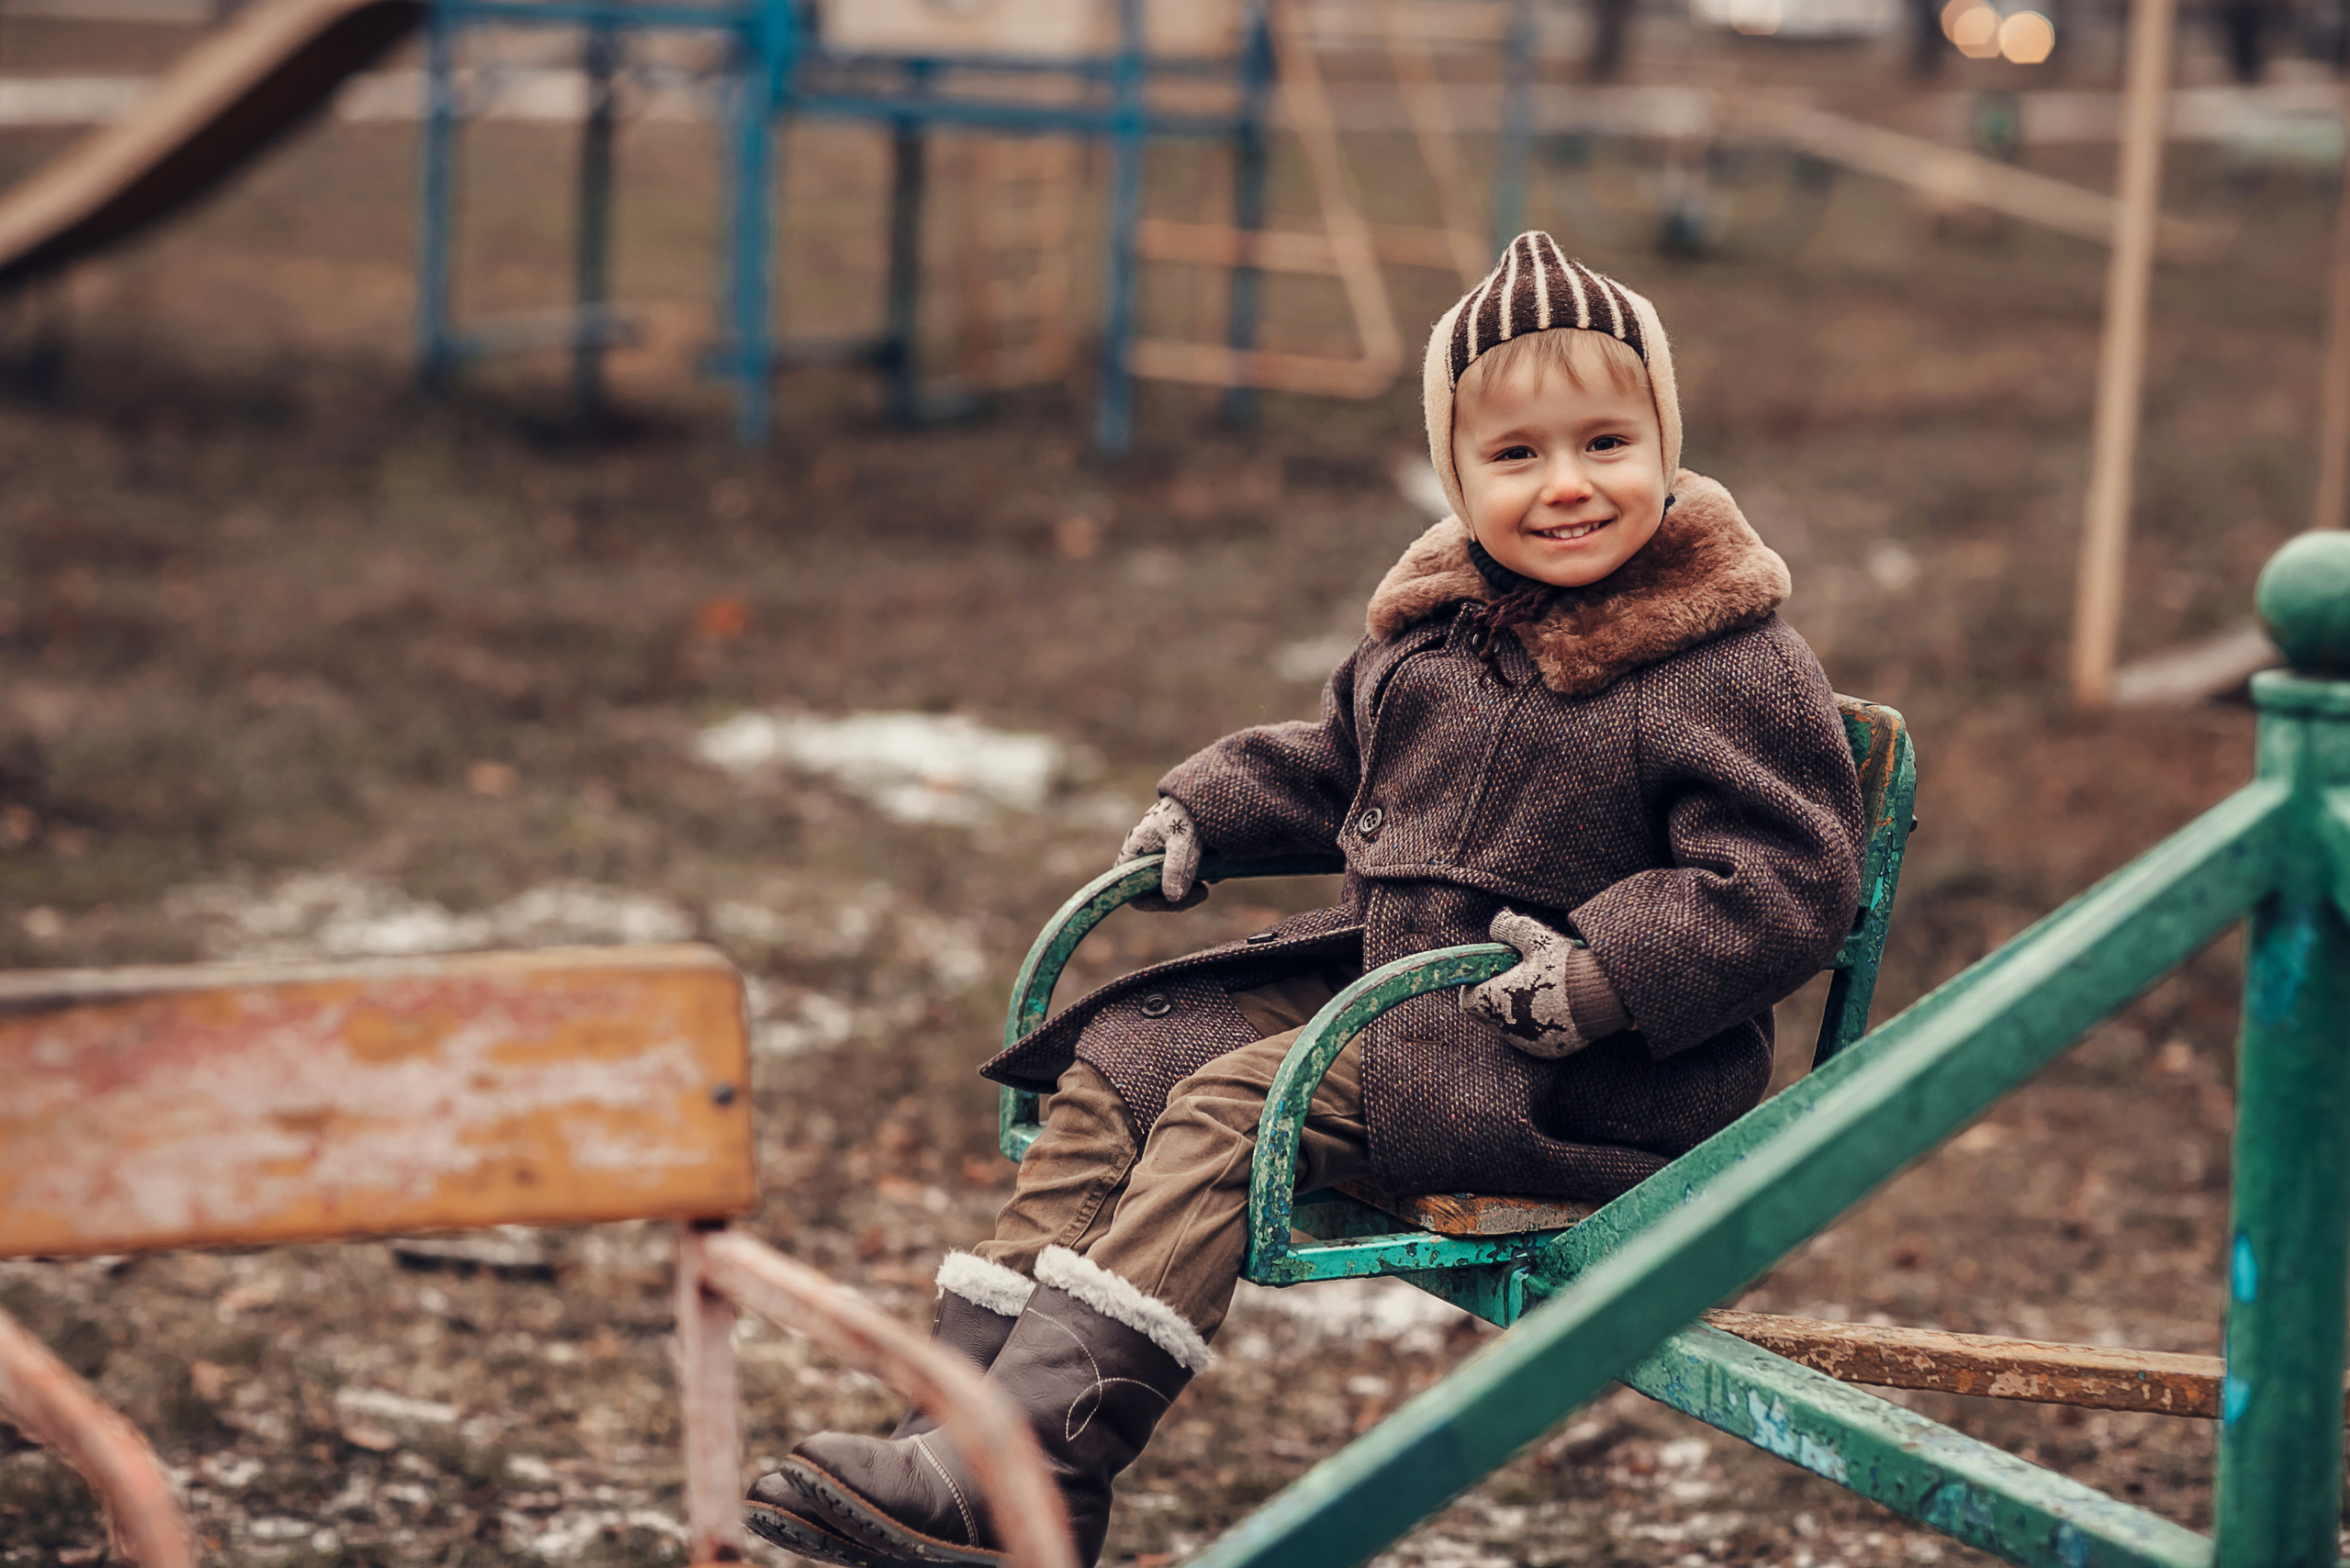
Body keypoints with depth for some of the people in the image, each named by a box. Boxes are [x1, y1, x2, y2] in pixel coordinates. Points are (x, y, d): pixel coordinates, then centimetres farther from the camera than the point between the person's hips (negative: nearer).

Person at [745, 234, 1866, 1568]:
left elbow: (1792, 884, -16)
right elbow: (1339, 760, 28)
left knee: (1233, 1107, -24)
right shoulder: (1435, 626, 11)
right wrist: (1210, 807, 11)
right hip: (1386, 976, 8)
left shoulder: (1734, 667, -12)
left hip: (1594, 1068, -8)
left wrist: (1610, 972, -28)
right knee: (1114, 1066, -4)